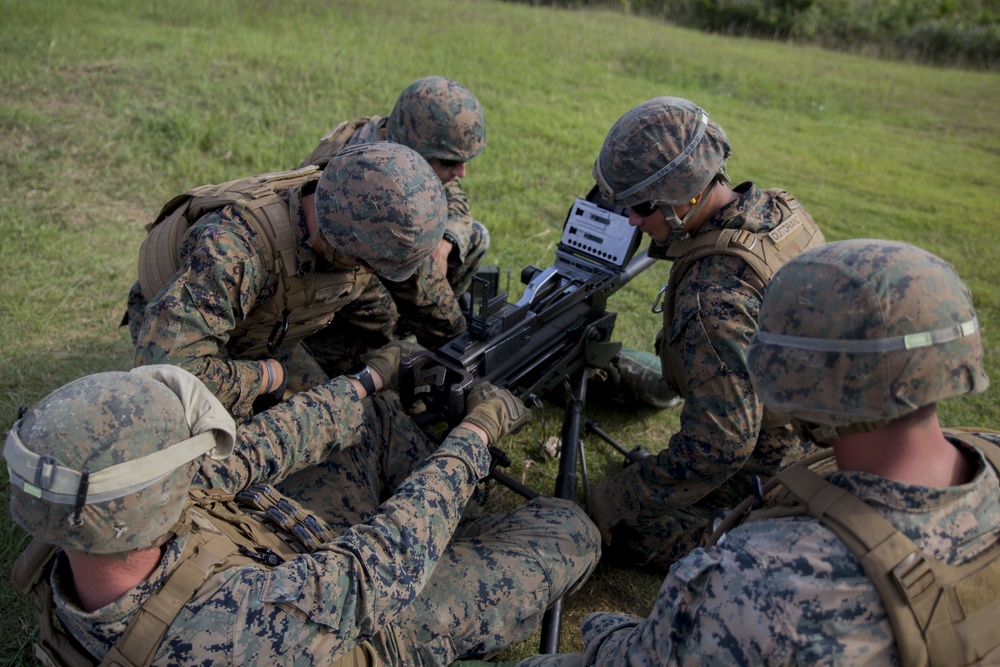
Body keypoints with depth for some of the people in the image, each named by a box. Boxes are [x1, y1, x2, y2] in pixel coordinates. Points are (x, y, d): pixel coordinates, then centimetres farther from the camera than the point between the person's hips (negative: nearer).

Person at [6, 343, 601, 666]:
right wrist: (474, 433, -22)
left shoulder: (69, 550, -22)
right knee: (573, 528, 1)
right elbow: (394, 559, -36)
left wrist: (374, 377, -6)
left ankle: (453, 489, 34)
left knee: (372, 414, 12)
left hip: (314, 566, 6)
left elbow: (249, 455, -15)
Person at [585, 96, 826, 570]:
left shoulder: (717, 296, -36)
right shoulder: (782, 210, -7)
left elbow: (719, 445, -32)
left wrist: (615, 503, -20)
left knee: (622, 530, 0)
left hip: (772, 471, -8)